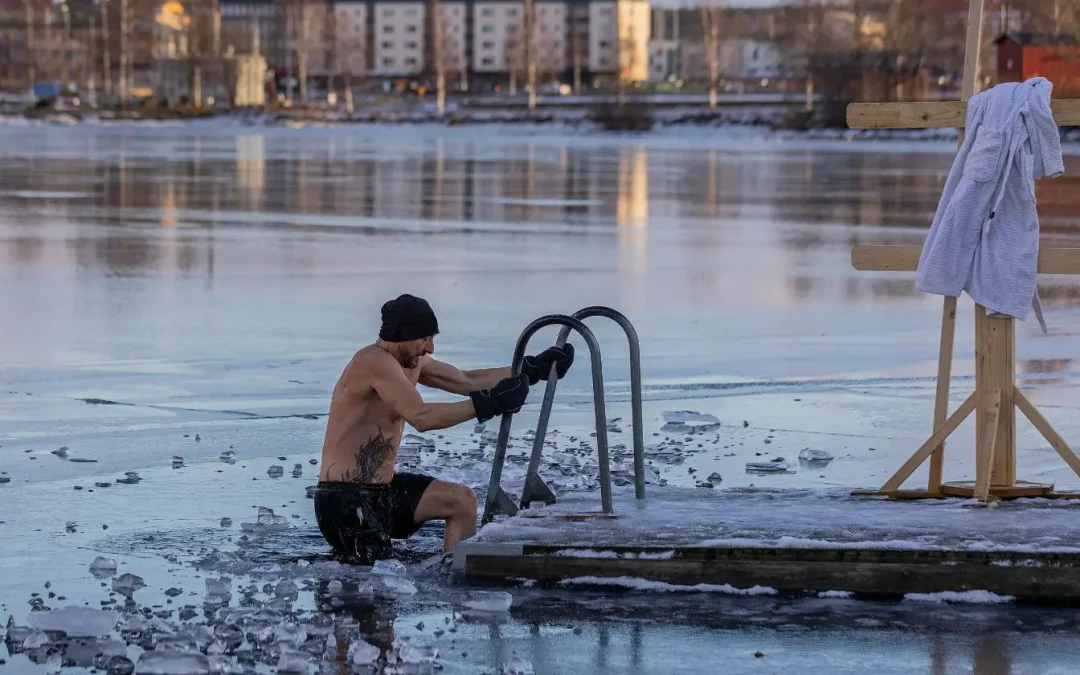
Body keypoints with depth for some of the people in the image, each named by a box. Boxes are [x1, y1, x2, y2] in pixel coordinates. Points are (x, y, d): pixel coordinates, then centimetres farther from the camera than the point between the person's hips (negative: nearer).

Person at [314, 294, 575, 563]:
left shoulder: (411, 362, 10)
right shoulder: (376, 363, -21)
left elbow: (466, 381, 20)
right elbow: (422, 417, -30)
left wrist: (533, 370, 15)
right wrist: (490, 403, -27)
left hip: (382, 489, 10)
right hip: (345, 501, -10)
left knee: (462, 501, 8)